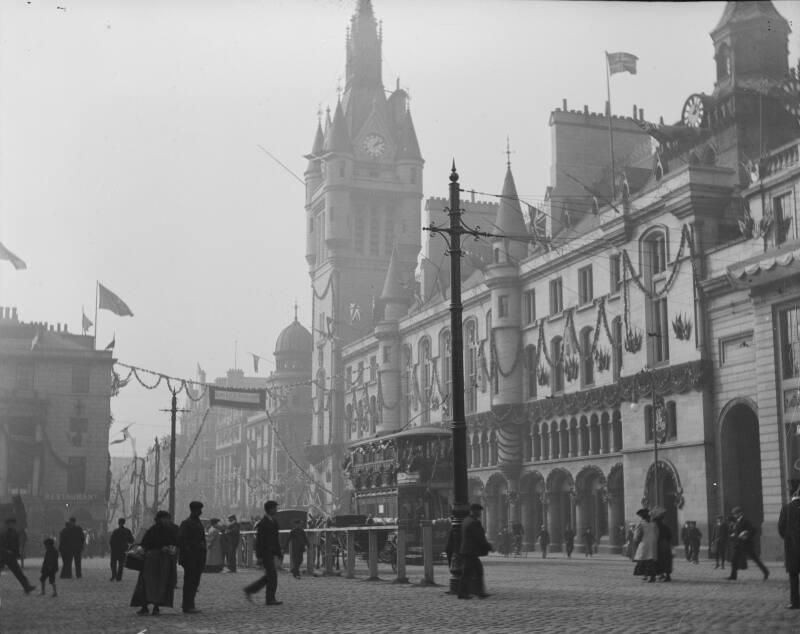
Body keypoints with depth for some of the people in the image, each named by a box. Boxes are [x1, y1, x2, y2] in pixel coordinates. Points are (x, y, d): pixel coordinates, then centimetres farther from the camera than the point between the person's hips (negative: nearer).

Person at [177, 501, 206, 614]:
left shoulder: (199, 523, 17)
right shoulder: (186, 523, -8)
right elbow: (181, 540, -13)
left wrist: (203, 557, 16)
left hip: (198, 555, 8)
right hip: (190, 556, -8)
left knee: (195, 581, 10)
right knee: (189, 581, -5)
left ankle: (188, 604, 19)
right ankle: (187, 606, 0)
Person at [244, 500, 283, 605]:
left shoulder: (274, 521, 12)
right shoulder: (263, 523, -16)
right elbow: (259, 540, -18)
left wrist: (279, 552, 16)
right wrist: (259, 556, -20)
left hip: (271, 552, 9)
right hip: (265, 552, -9)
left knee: (269, 576, 12)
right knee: (272, 575, -6)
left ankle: (249, 590, 21)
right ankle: (270, 599, 2)